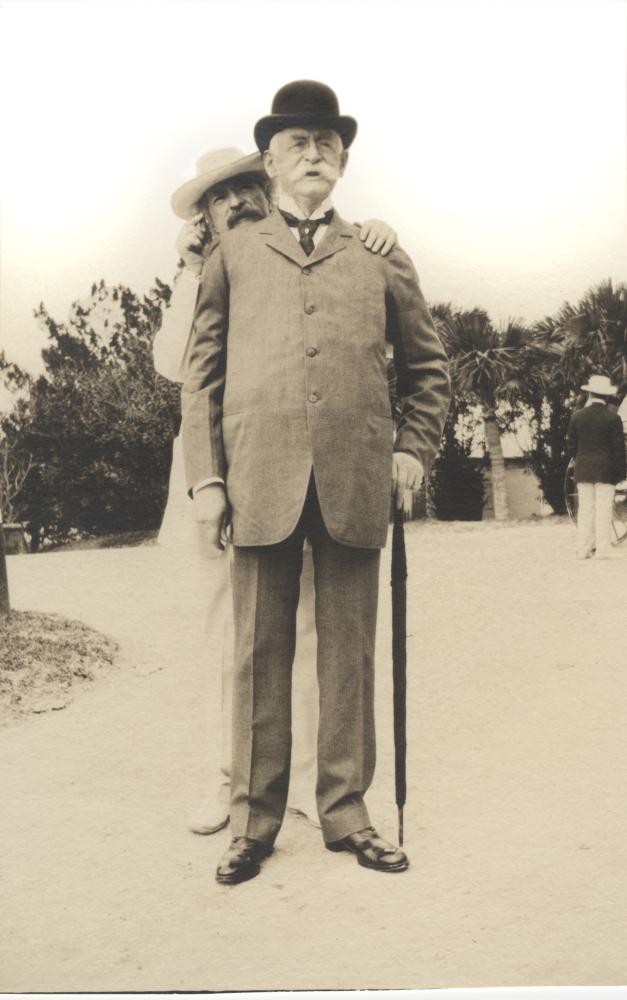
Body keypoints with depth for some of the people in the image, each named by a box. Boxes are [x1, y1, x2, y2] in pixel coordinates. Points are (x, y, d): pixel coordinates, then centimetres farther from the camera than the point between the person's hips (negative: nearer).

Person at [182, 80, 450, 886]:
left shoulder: (380, 257, 16)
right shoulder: (232, 254, 16)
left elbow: (427, 366, 21)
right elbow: (200, 372, 10)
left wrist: (415, 450, 6)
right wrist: (205, 476, 0)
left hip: (355, 483, 1)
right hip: (259, 480, 0)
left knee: (349, 655, 5)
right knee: (259, 654, 3)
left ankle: (345, 812, 18)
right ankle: (253, 820, 15)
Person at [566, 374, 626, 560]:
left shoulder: (577, 416, 1)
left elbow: (571, 445, 6)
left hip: (583, 469, 3)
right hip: (606, 470, -3)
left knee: (585, 508, 7)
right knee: (603, 509, 0)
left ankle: (583, 549, 7)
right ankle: (602, 550, -1)